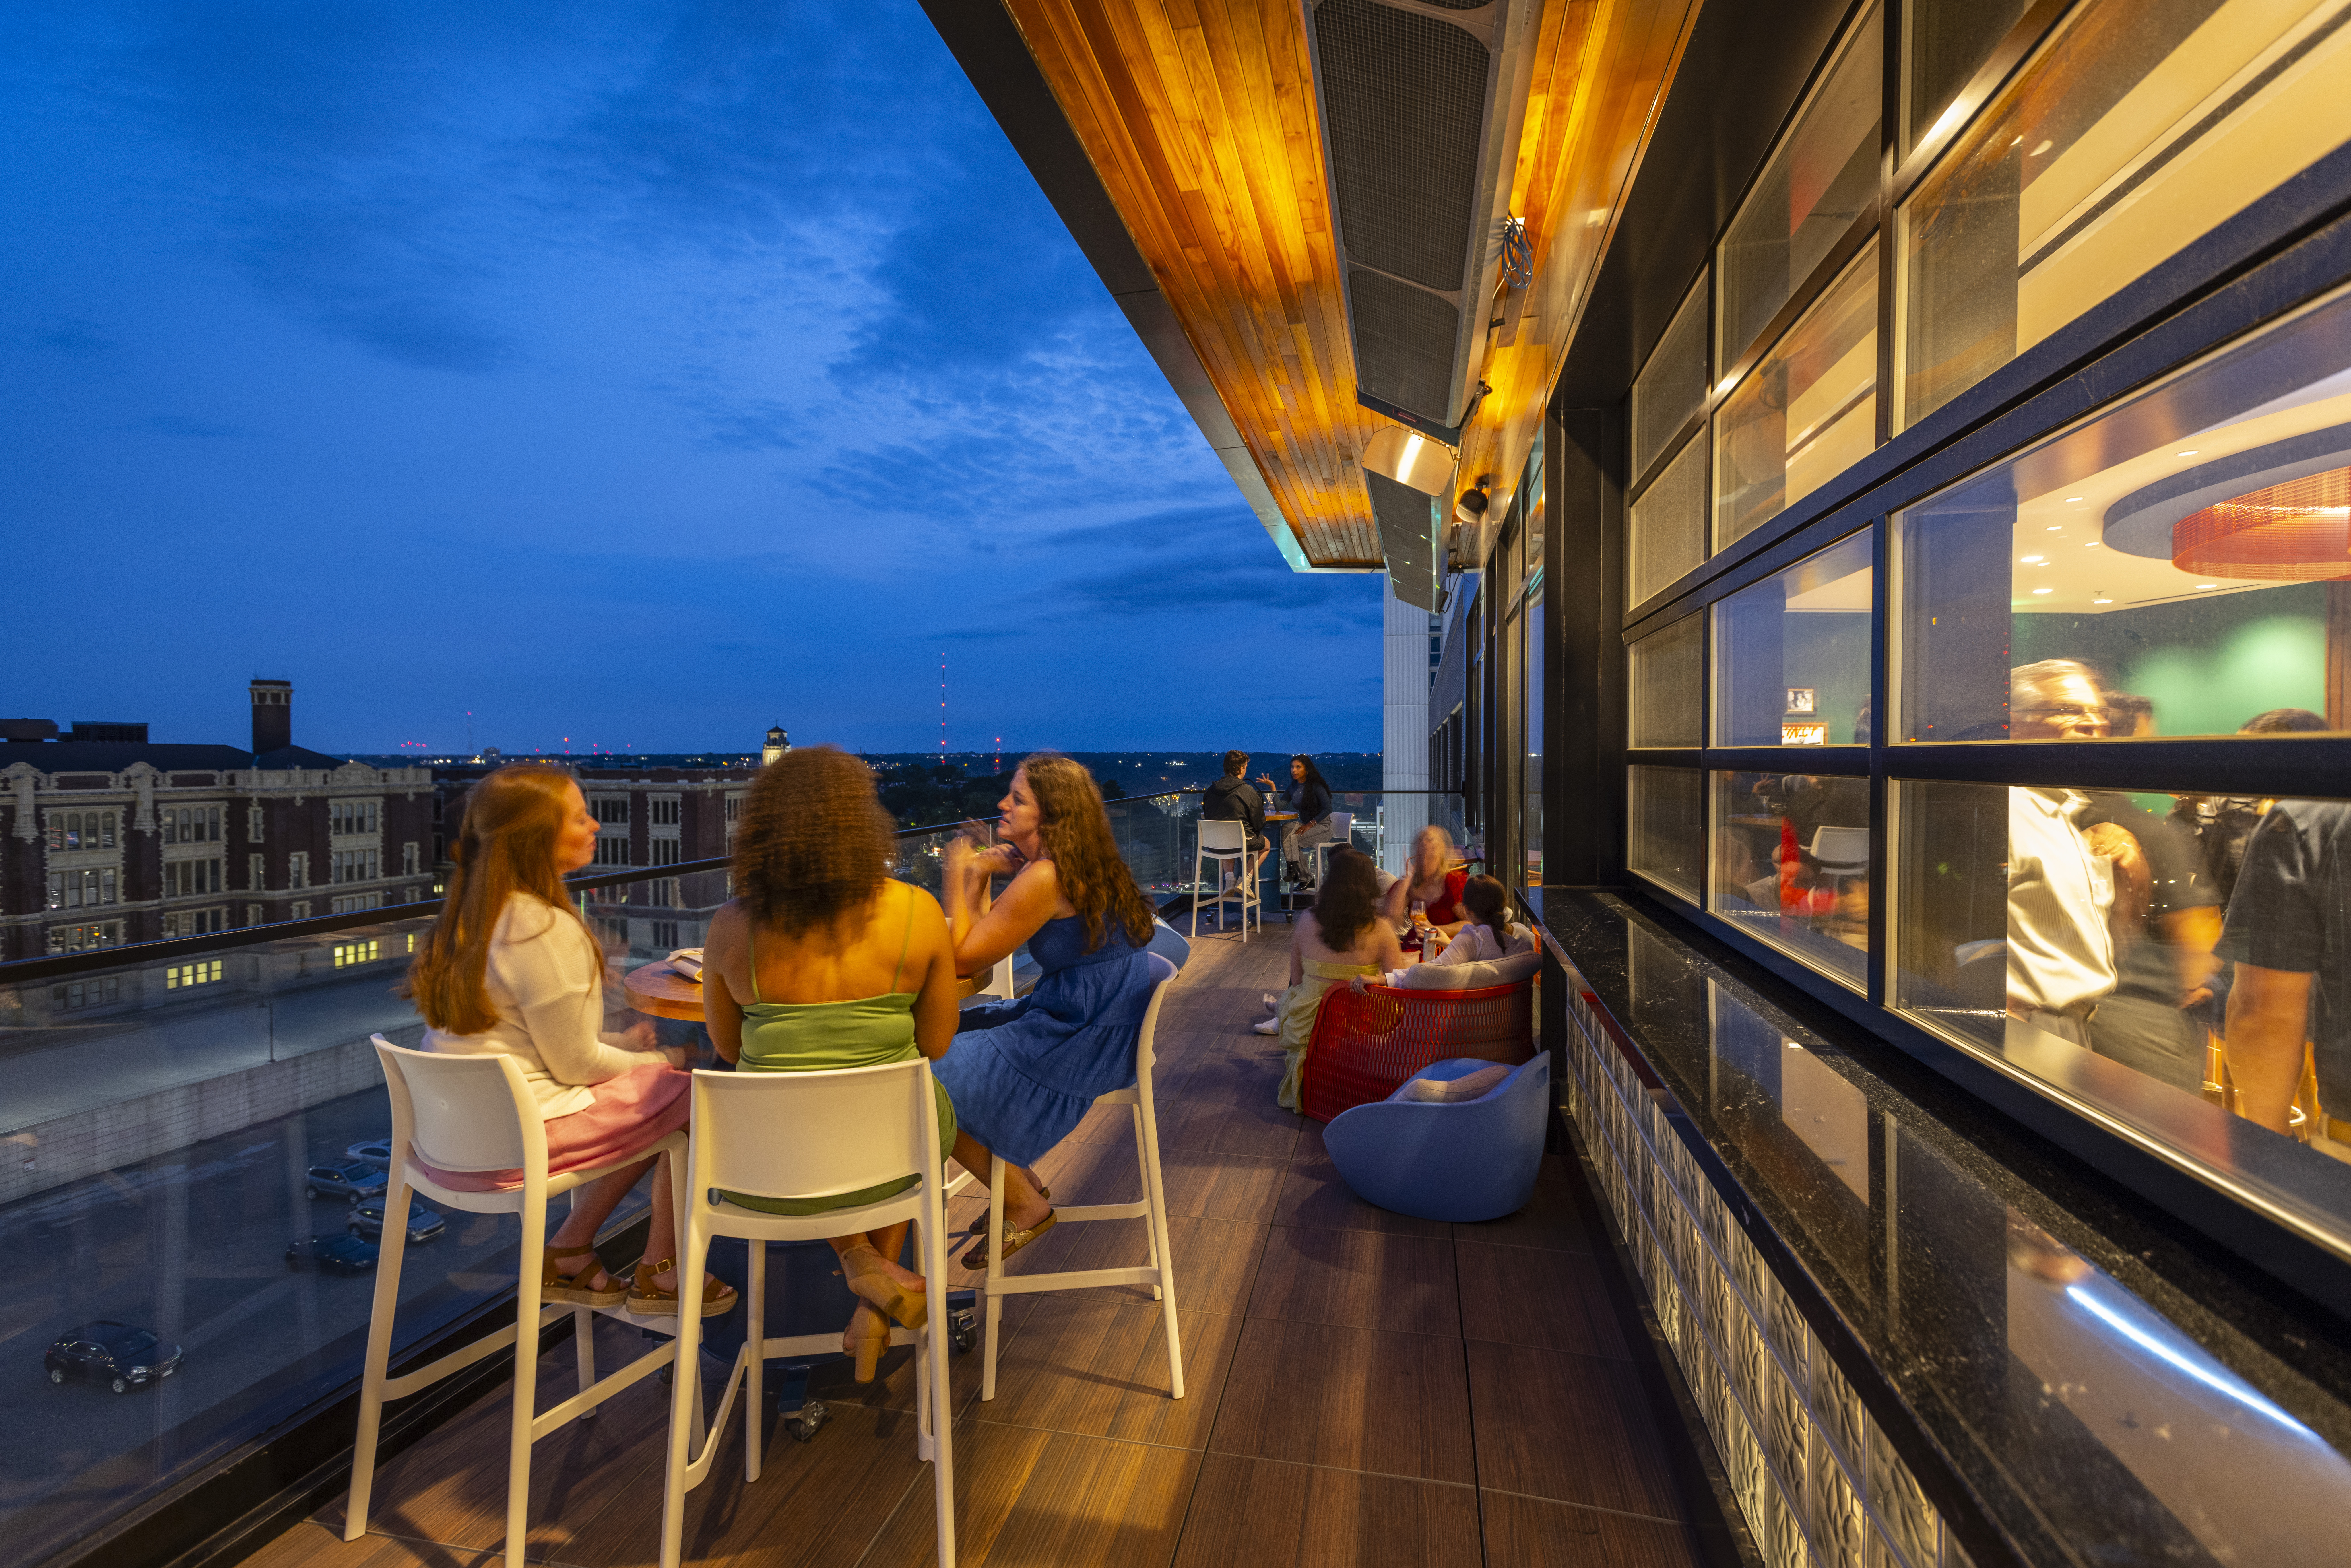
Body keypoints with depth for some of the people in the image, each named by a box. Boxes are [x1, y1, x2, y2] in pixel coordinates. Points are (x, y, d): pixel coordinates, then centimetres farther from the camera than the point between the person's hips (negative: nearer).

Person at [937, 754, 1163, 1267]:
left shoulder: (1045, 878, -24)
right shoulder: (1077, 866, 7)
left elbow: (962, 959, -17)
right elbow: (983, 939, 11)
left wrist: (960, 874, -8)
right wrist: (981, 877, -4)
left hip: (1081, 1045, -10)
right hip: (1083, 1021, 10)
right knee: (947, 1038, 17)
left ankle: (1027, 1207, 15)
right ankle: (1022, 1182, 26)